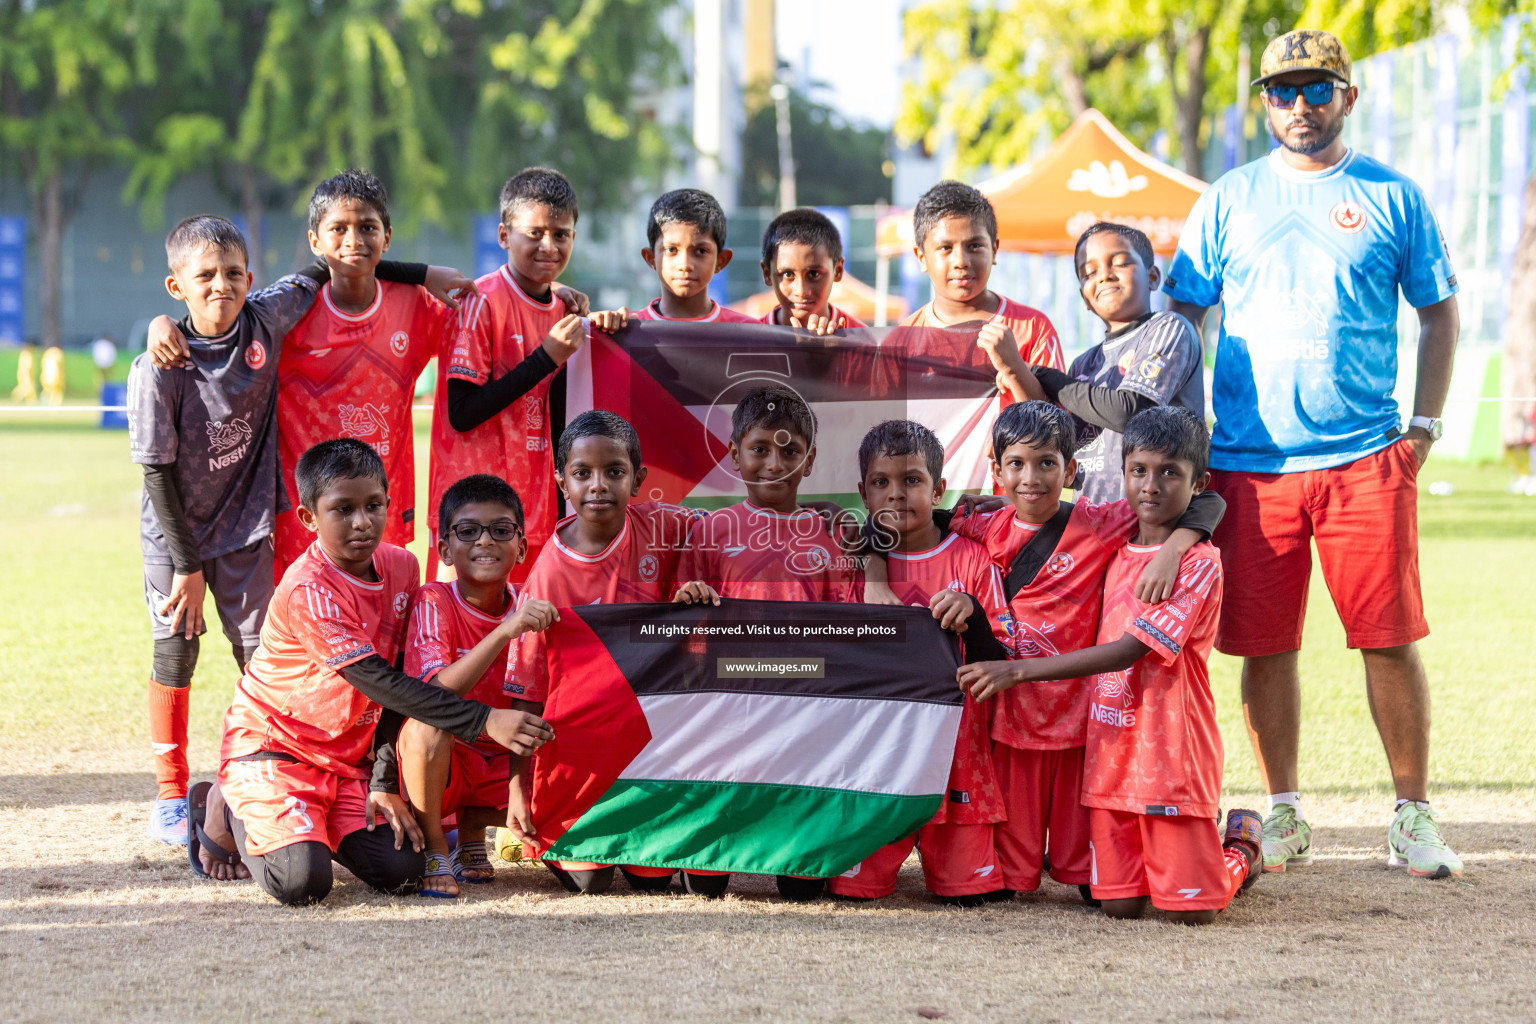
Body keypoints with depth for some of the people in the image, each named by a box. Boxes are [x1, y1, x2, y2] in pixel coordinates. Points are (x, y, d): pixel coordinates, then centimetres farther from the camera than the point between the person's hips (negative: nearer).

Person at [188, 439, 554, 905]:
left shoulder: (401, 567, -2)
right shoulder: (308, 590, -25)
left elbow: (398, 677, 3)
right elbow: (377, 681, -31)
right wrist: (484, 721, -37)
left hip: (348, 753, 6)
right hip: (272, 744, -6)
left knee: (403, 872, -12)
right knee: (302, 882, -25)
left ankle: (317, 822, 16)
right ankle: (226, 812, 7)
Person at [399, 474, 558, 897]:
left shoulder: (529, 611, -4)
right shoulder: (433, 602, -15)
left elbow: (525, 714, -7)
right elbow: (438, 693, -31)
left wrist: (519, 793, -21)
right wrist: (505, 631, -41)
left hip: (497, 765, 4)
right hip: (436, 765, -4)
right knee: (428, 723, -36)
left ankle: (473, 830, 9)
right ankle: (433, 848, -14)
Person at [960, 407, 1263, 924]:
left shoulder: (1199, 564, -12)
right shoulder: (1117, 552, 11)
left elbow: (1128, 650, -19)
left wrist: (1019, 670, -21)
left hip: (1171, 754, -6)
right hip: (1110, 752, 6)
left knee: (1191, 911, -4)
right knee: (1119, 905, 1)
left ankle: (1242, 849, 27)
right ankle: (1201, 831, 29)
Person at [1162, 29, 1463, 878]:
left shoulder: (1393, 197, 7)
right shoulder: (1228, 201, 10)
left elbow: (1439, 313, 12)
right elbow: (1180, 316, 13)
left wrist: (1424, 424, 3)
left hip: (1367, 459, -1)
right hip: (1247, 461, 1)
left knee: (1389, 639, -4)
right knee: (1265, 645, 3)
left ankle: (1413, 820, 5)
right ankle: (1284, 818, 15)